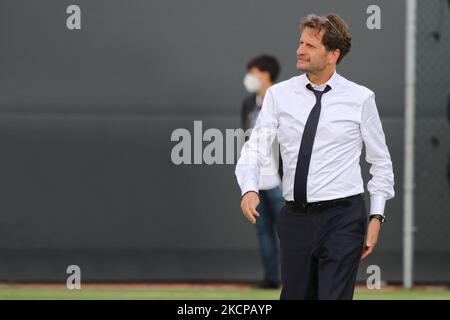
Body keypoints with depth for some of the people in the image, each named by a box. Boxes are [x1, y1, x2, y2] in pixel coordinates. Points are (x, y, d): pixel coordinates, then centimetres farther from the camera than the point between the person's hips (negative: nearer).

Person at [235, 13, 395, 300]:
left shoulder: (360, 98, -1)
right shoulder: (279, 95, 4)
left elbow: (381, 163, 7)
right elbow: (256, 148, -1)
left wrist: (376, 217, 1)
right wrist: (249, 189, -20)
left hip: (343, 217, -3)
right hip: (295, 219, 3)